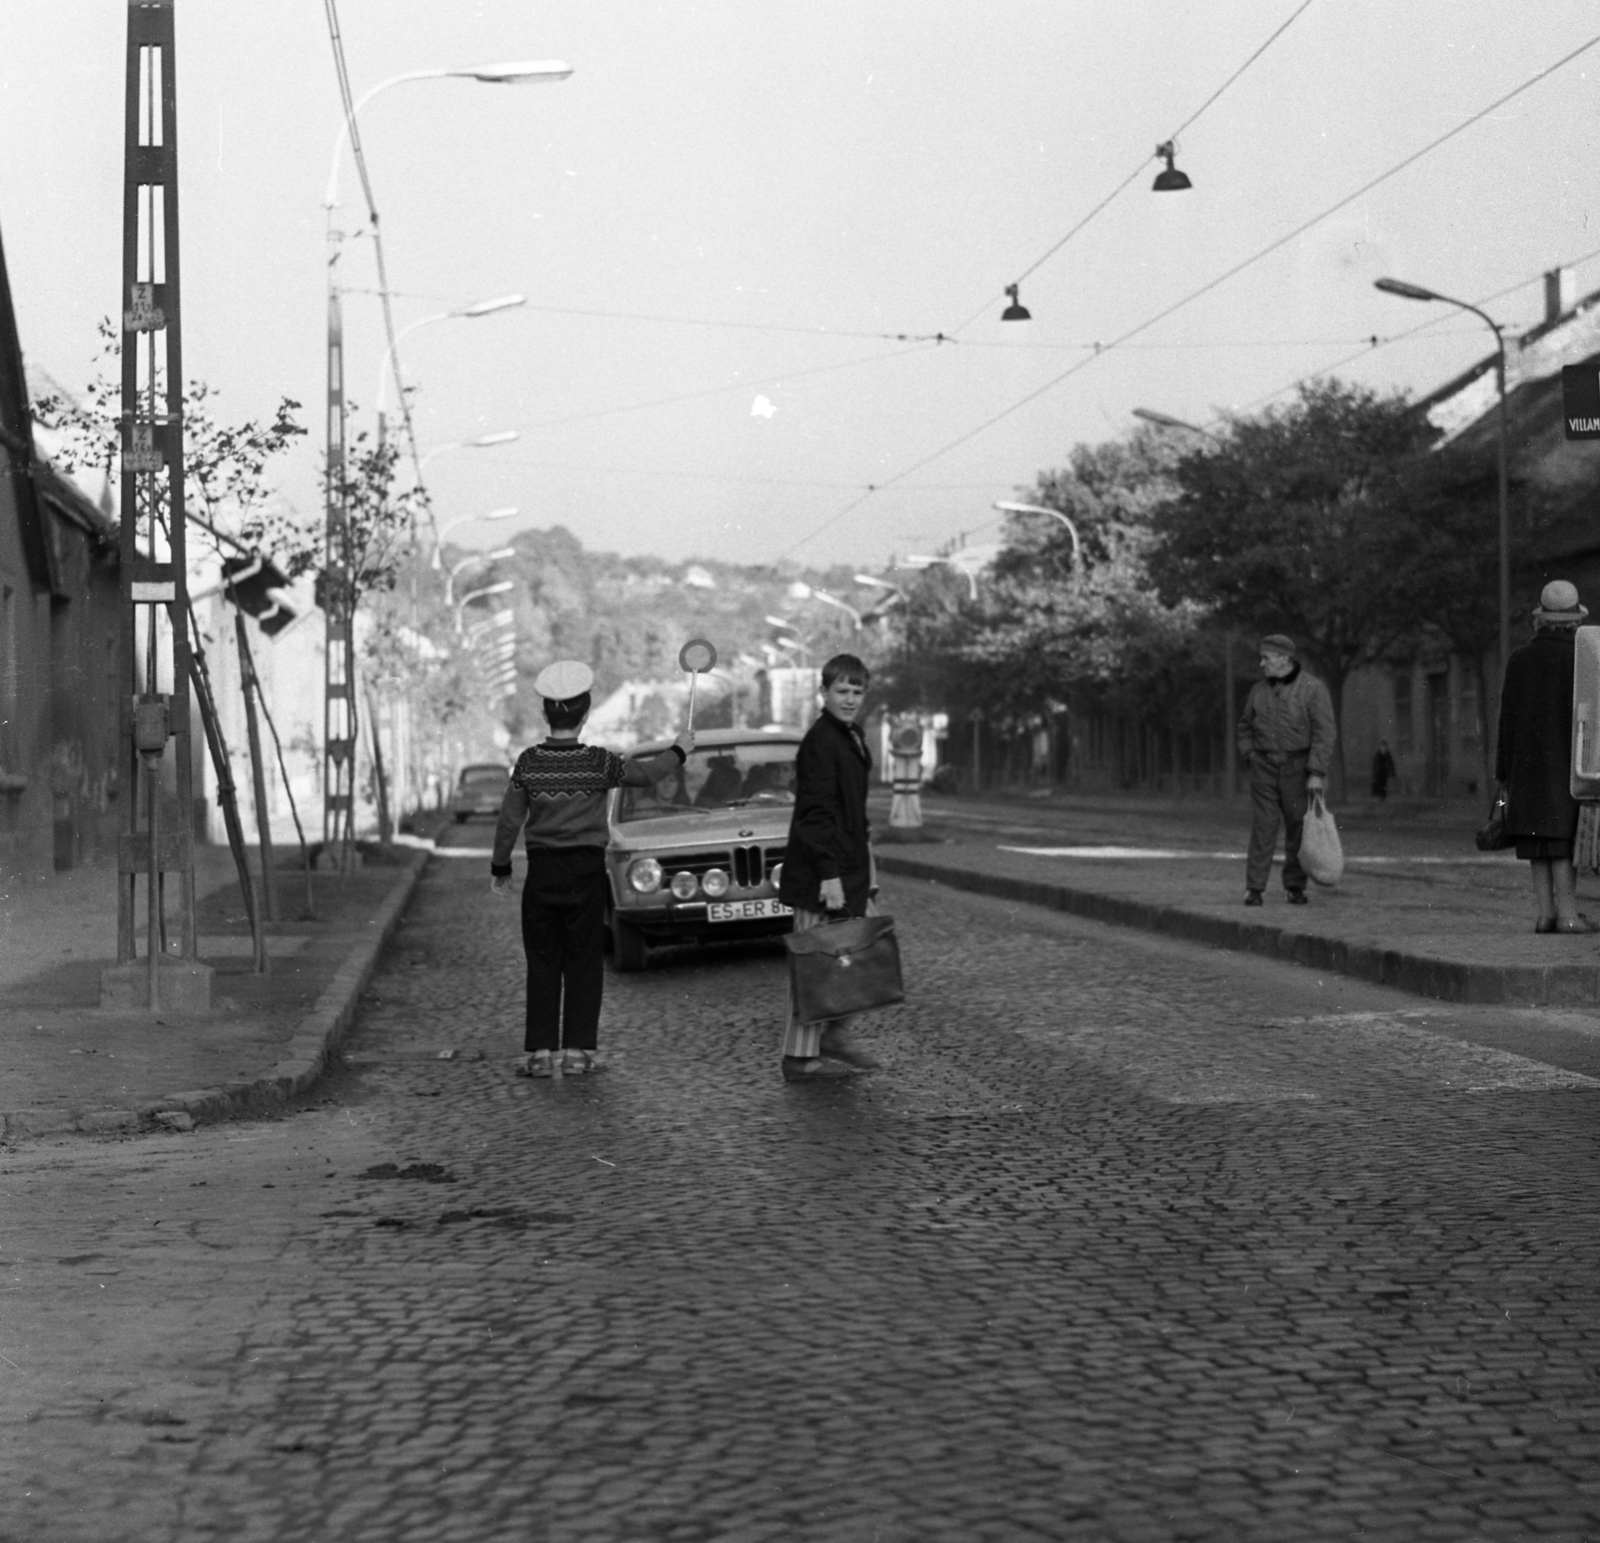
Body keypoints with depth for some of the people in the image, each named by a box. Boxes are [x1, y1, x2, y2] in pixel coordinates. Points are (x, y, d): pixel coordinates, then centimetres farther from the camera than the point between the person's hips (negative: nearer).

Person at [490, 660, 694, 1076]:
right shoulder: (599, 762, -8)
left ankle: (539, 1051, 3)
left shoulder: (529, 762, -5)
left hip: (541, 872, 1)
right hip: (586, 870, -1)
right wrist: (679, 751, 24)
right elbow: (644, 774, 6)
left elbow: (510, 819, -1)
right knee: (583, 963, 7)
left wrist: (500, 867, 12)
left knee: (542, 963, 7)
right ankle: (577, 1049, 4)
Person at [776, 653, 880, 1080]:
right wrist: (830, 874, -24)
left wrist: (865, 867, 22)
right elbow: (816, 813, -20)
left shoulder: (850, 737, 15)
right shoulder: (820, 742, -15)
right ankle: (801, 1057, 1)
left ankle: (831, 1037, 23)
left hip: (848, 866, 9)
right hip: (820, 872, -9)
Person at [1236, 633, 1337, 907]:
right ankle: (1254, 889, -6)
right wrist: (1249, 757, 3)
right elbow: (1246, 727, 19)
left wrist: (1316, 773, -18)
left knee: (1299, 829, 1)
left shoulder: (1313, 688, -8)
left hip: (1298, 769, -2)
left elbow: (1323, 733, -12)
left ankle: (1295, 887, 11)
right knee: (1262, 827, -5)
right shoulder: (1259, 690, 7)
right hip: (1265, 768, 3)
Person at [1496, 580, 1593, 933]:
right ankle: (1567, 914, -7)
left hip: (1528, 761, 4)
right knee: (1564, 839, -4)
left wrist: (1504, 772, 10)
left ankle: (1544, 911, 4)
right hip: (1567, 761, -4)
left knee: (1539, 839, 7)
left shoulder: (1519, 660, 5)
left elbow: (1508, 719, 5)